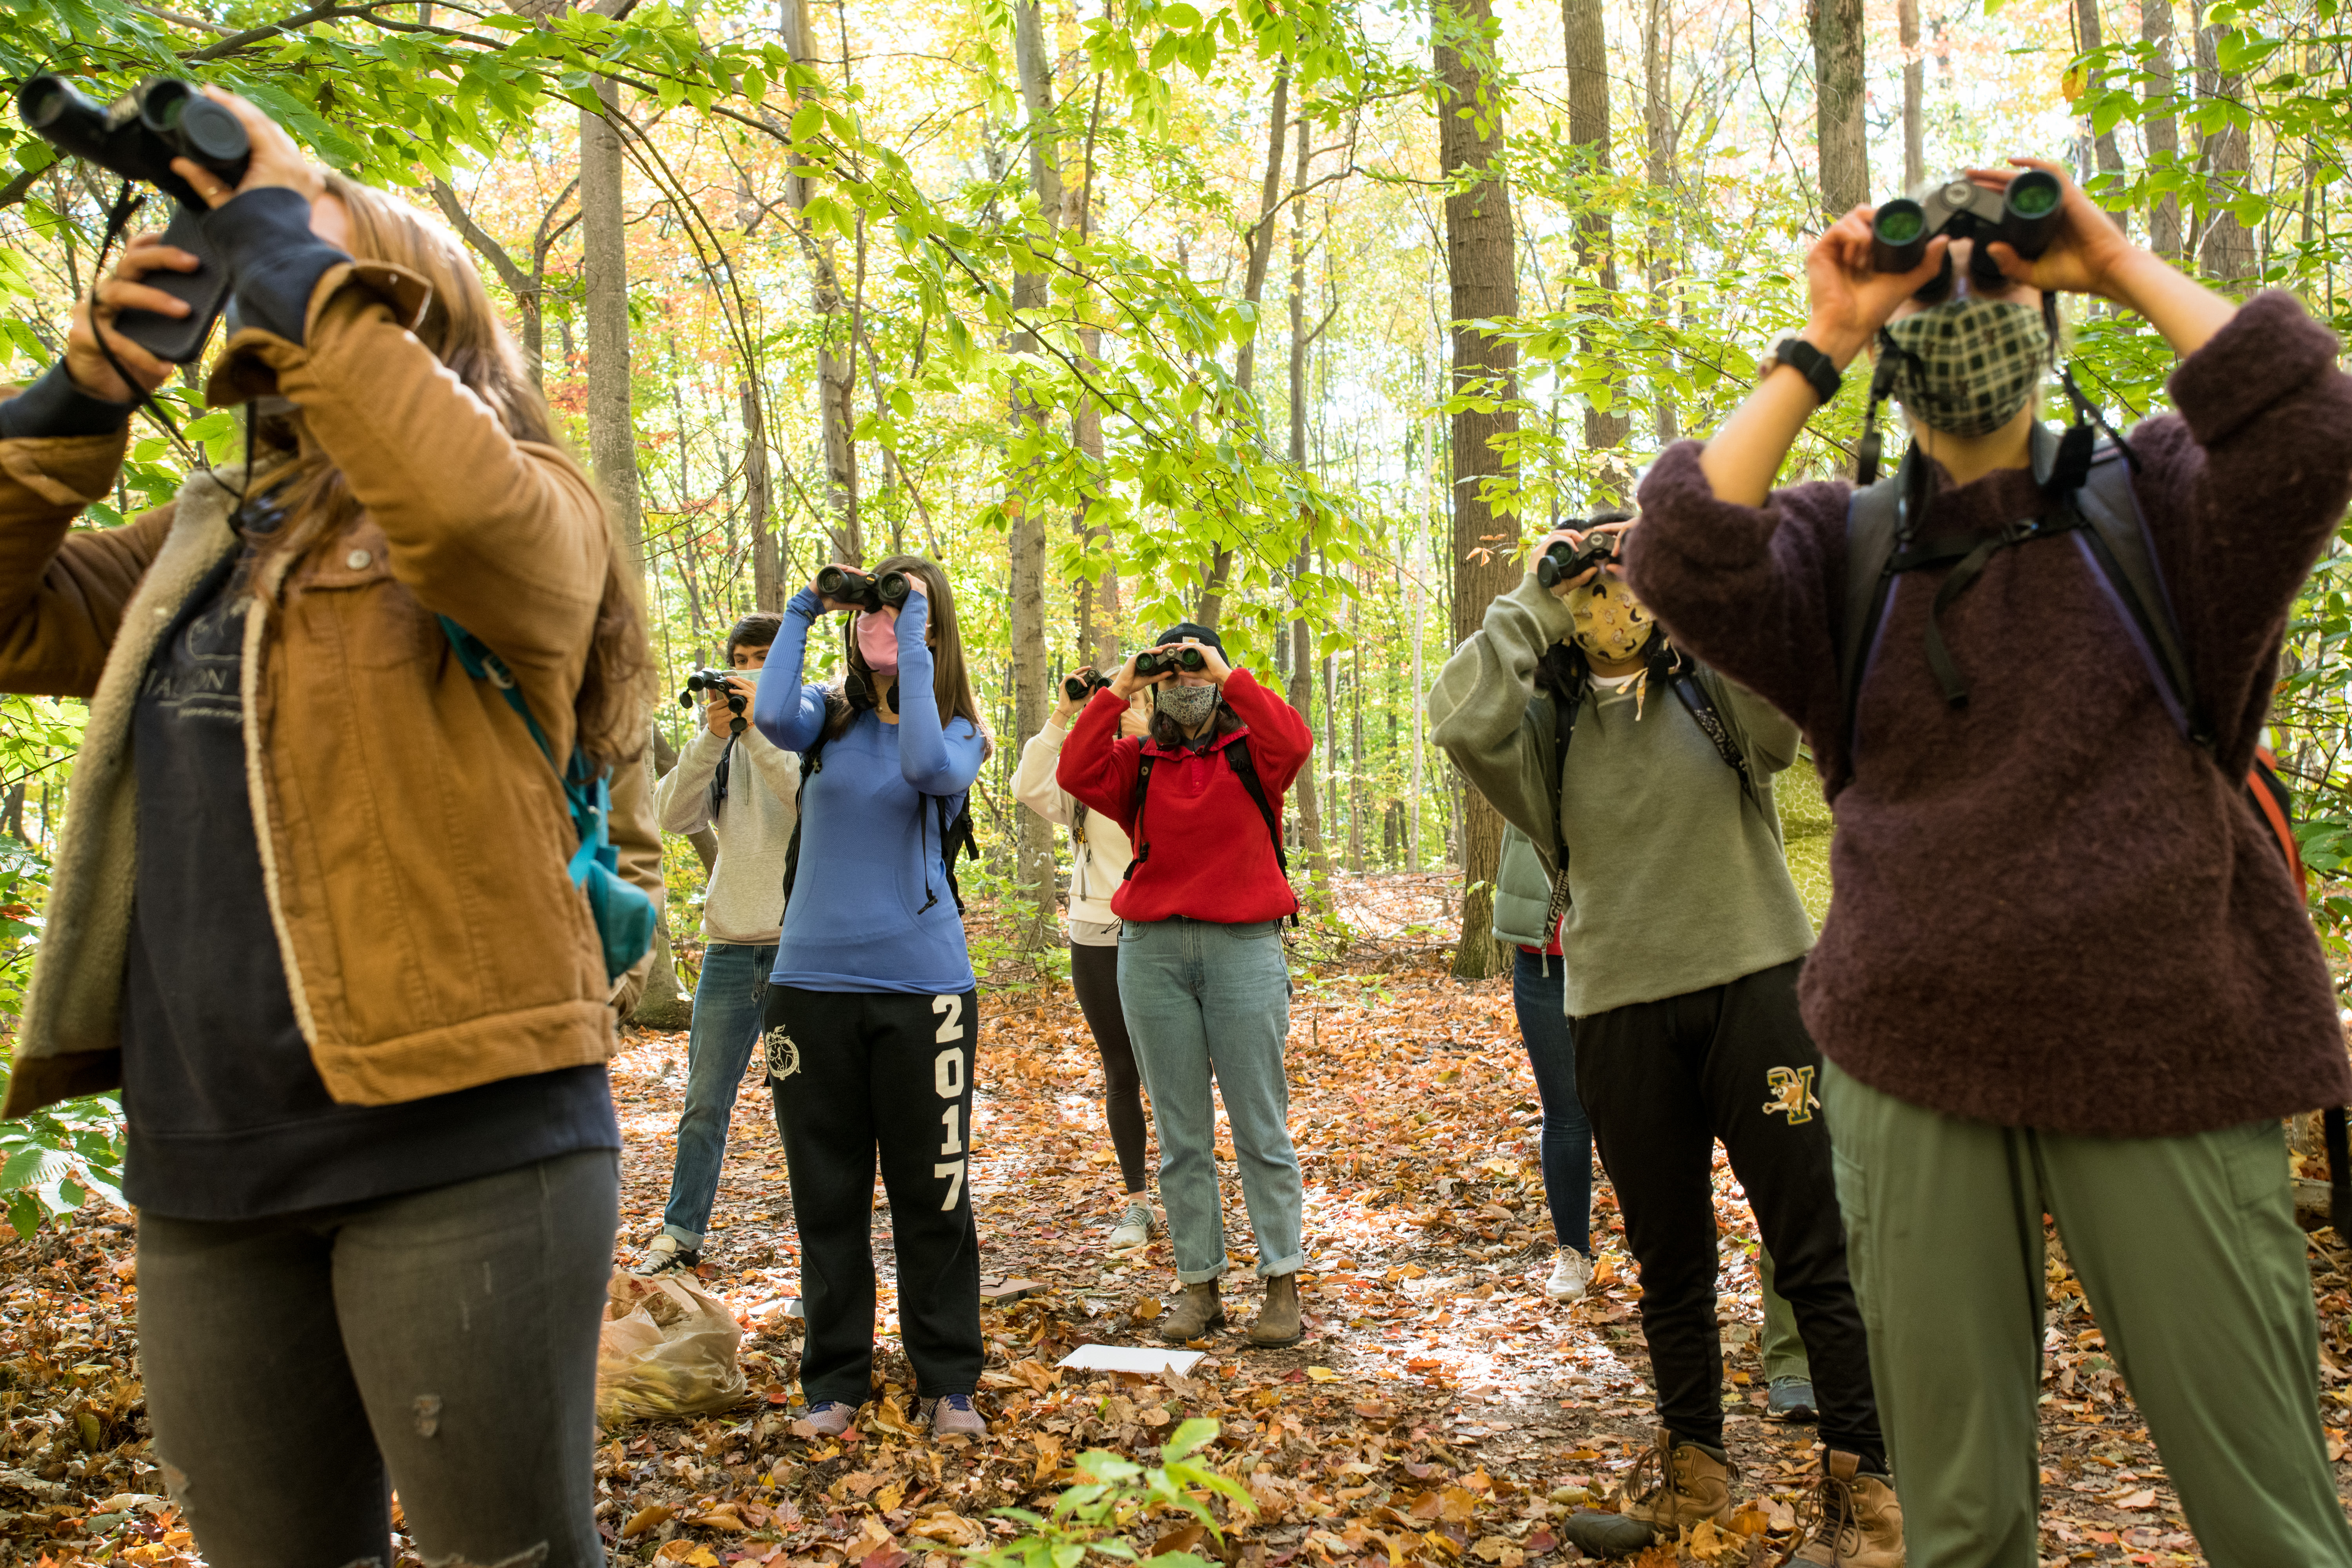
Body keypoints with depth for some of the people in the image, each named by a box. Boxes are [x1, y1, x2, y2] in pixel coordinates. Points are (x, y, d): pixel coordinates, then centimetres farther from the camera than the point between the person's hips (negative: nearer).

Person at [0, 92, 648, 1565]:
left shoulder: (529, 510, -1)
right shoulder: (205, 537, 19)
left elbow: (462, 509, -24)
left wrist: (284, 243, -13)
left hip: (455, 1130, -6)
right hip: (206, 1160, 7)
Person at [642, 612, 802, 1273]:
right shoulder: (721, 735, 12)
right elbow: (672, 815, -1)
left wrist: (759, 730, -19)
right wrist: (712, 738, -13)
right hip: (731, 944, 4)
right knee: (705, 1101, 11)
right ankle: (680, 1234, 24)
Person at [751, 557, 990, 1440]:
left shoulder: (955, 729, 2)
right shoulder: (829, 717, 7)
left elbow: (929, 767, -21)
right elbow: (771, 716, -16)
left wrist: (912, 648, -17)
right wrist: (803, 611, -8)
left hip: (921, 983, -2)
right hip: (813, 978, 2)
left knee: (931, 1194, 5)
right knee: (826, 1193, 10)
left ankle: (947, 1382, 18)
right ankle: (835, 1379, 23)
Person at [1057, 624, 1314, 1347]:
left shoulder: (1250, 752, 8)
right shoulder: (1136, 762, 13)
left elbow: (1295, 744, -14)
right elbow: (1075, 773, -6)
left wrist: (1226, 675, -11)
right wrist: (1116, 692, -6)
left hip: (1244, 947, -2)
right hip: (1153, 952, 2)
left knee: (1262, 1128, 1)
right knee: (1181, 1135, 7)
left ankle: (1282, 1283, 10)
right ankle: (1198, 1284, 15)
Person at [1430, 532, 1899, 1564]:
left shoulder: (1717, 688, 5)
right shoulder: (1544, 729, 5)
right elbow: (1458, 716, -15)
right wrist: (1532, 604, -7)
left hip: (1754, 986, -1)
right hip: (1619, 1013, 2)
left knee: (1813, 1246, -1)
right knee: (1667, 1257, 14)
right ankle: (1691, 1468, 31)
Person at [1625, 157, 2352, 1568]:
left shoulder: (2156, 498, 5)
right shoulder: (1844, 543, 6)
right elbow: (1685, 560, -13)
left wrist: (2123, 262, -6)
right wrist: (1819, 347, -8)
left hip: (2162, 1057, -1)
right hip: (1913, 1066, 1)